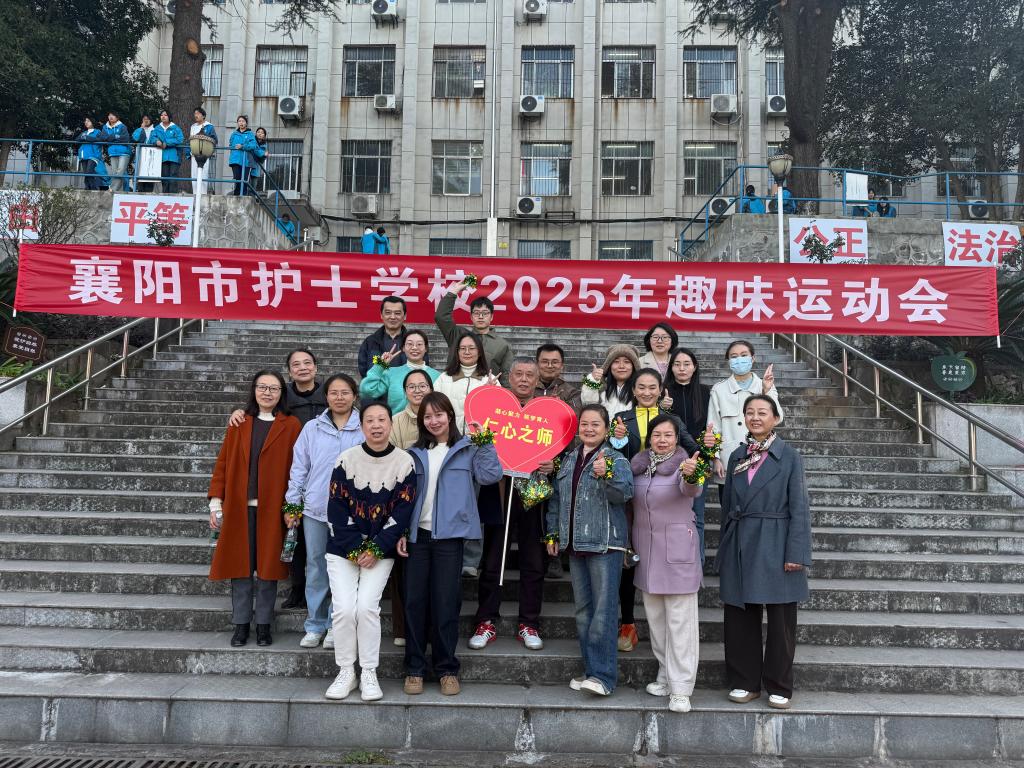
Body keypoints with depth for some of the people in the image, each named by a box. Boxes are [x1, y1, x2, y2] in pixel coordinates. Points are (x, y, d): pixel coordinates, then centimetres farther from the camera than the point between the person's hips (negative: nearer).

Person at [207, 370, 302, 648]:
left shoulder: (291, 425, 1)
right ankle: (241, 624, 16)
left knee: (267, 566, 4)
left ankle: (264, 624, 16)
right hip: (239, 507, 2)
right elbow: (223, 463, 8)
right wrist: (216, 501, 2)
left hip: (272, 509, -2)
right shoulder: (240, 423, 9)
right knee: (240, 565, 6)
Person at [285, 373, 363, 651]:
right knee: (316, 566, 8)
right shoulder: (312, 428, 7)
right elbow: (299, 467, 8)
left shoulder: (365, 429, 0)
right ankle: (315, 625, 19)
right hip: (315, 509, 2)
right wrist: (292, 503, 4)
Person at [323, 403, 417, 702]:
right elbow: (336, 508, -4)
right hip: (343, 548, 1)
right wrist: (356, 549, -10)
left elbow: (402, 511, -6)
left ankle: (369, 674, 2)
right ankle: (345, 673, 7)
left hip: (381, 550, -1)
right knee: (344, 608, -10)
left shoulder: (404, 462, -5)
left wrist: (376, 549, -11)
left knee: (367, 606, -14)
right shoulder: (347, 459, -4)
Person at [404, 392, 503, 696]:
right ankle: (414, 668, 15)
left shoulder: (467, 449, 4)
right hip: (417, 534, 3)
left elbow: (490, 475, -10)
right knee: (414, 602, 5)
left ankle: (447, 668, 13)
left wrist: (484, 443, -13)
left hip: (449, 536, -3)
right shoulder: (414, 453, 13)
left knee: (446, 602, 1)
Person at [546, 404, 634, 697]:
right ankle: (591, 670, 20)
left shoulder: (616, 459, -3)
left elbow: (625, 492, -19)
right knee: (583, 609, 11)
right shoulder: (568, 460, 14)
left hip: (605, 544, -6)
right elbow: (556, 497, 20)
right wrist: (552, 532, 15)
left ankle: (603, 675, -7)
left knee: (604, 609, -9)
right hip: (575, 544, 6)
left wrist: (606, 475, -36)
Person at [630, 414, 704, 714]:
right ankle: (666, 675, 28)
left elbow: (691, 489, -33)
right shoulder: (639, 466, 6)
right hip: (646, 550, 6)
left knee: (680, 619, -4)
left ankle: (681, 688, 1)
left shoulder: (683, 465, -10)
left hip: (677, 550, -6)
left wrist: (690, 475, -54)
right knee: (655, 616, 14)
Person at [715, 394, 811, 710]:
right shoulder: (736, 457, 11)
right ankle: (745, 682, 21)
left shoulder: (789, 456, -2)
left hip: (775, 546, -4)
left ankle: (779, 687, 16)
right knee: (740, 618, 8)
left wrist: (796, 553, -13)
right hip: (740, 546, 4)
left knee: (781, 620, 4)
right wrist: (724, 551, 9)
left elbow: (799, 508, -5)